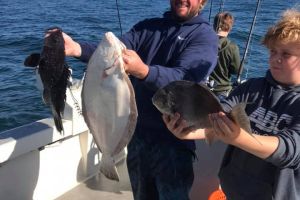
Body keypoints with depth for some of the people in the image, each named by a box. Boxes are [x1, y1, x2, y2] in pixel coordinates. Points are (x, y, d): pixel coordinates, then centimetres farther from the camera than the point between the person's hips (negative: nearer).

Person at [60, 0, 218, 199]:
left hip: (172, 140, -4)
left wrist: (142, 71, -42)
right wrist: (77, 48, -26)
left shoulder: (204, 35, -8)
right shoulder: (147, 26, 7)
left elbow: (184, 79, -24)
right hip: (137, 133, 5)